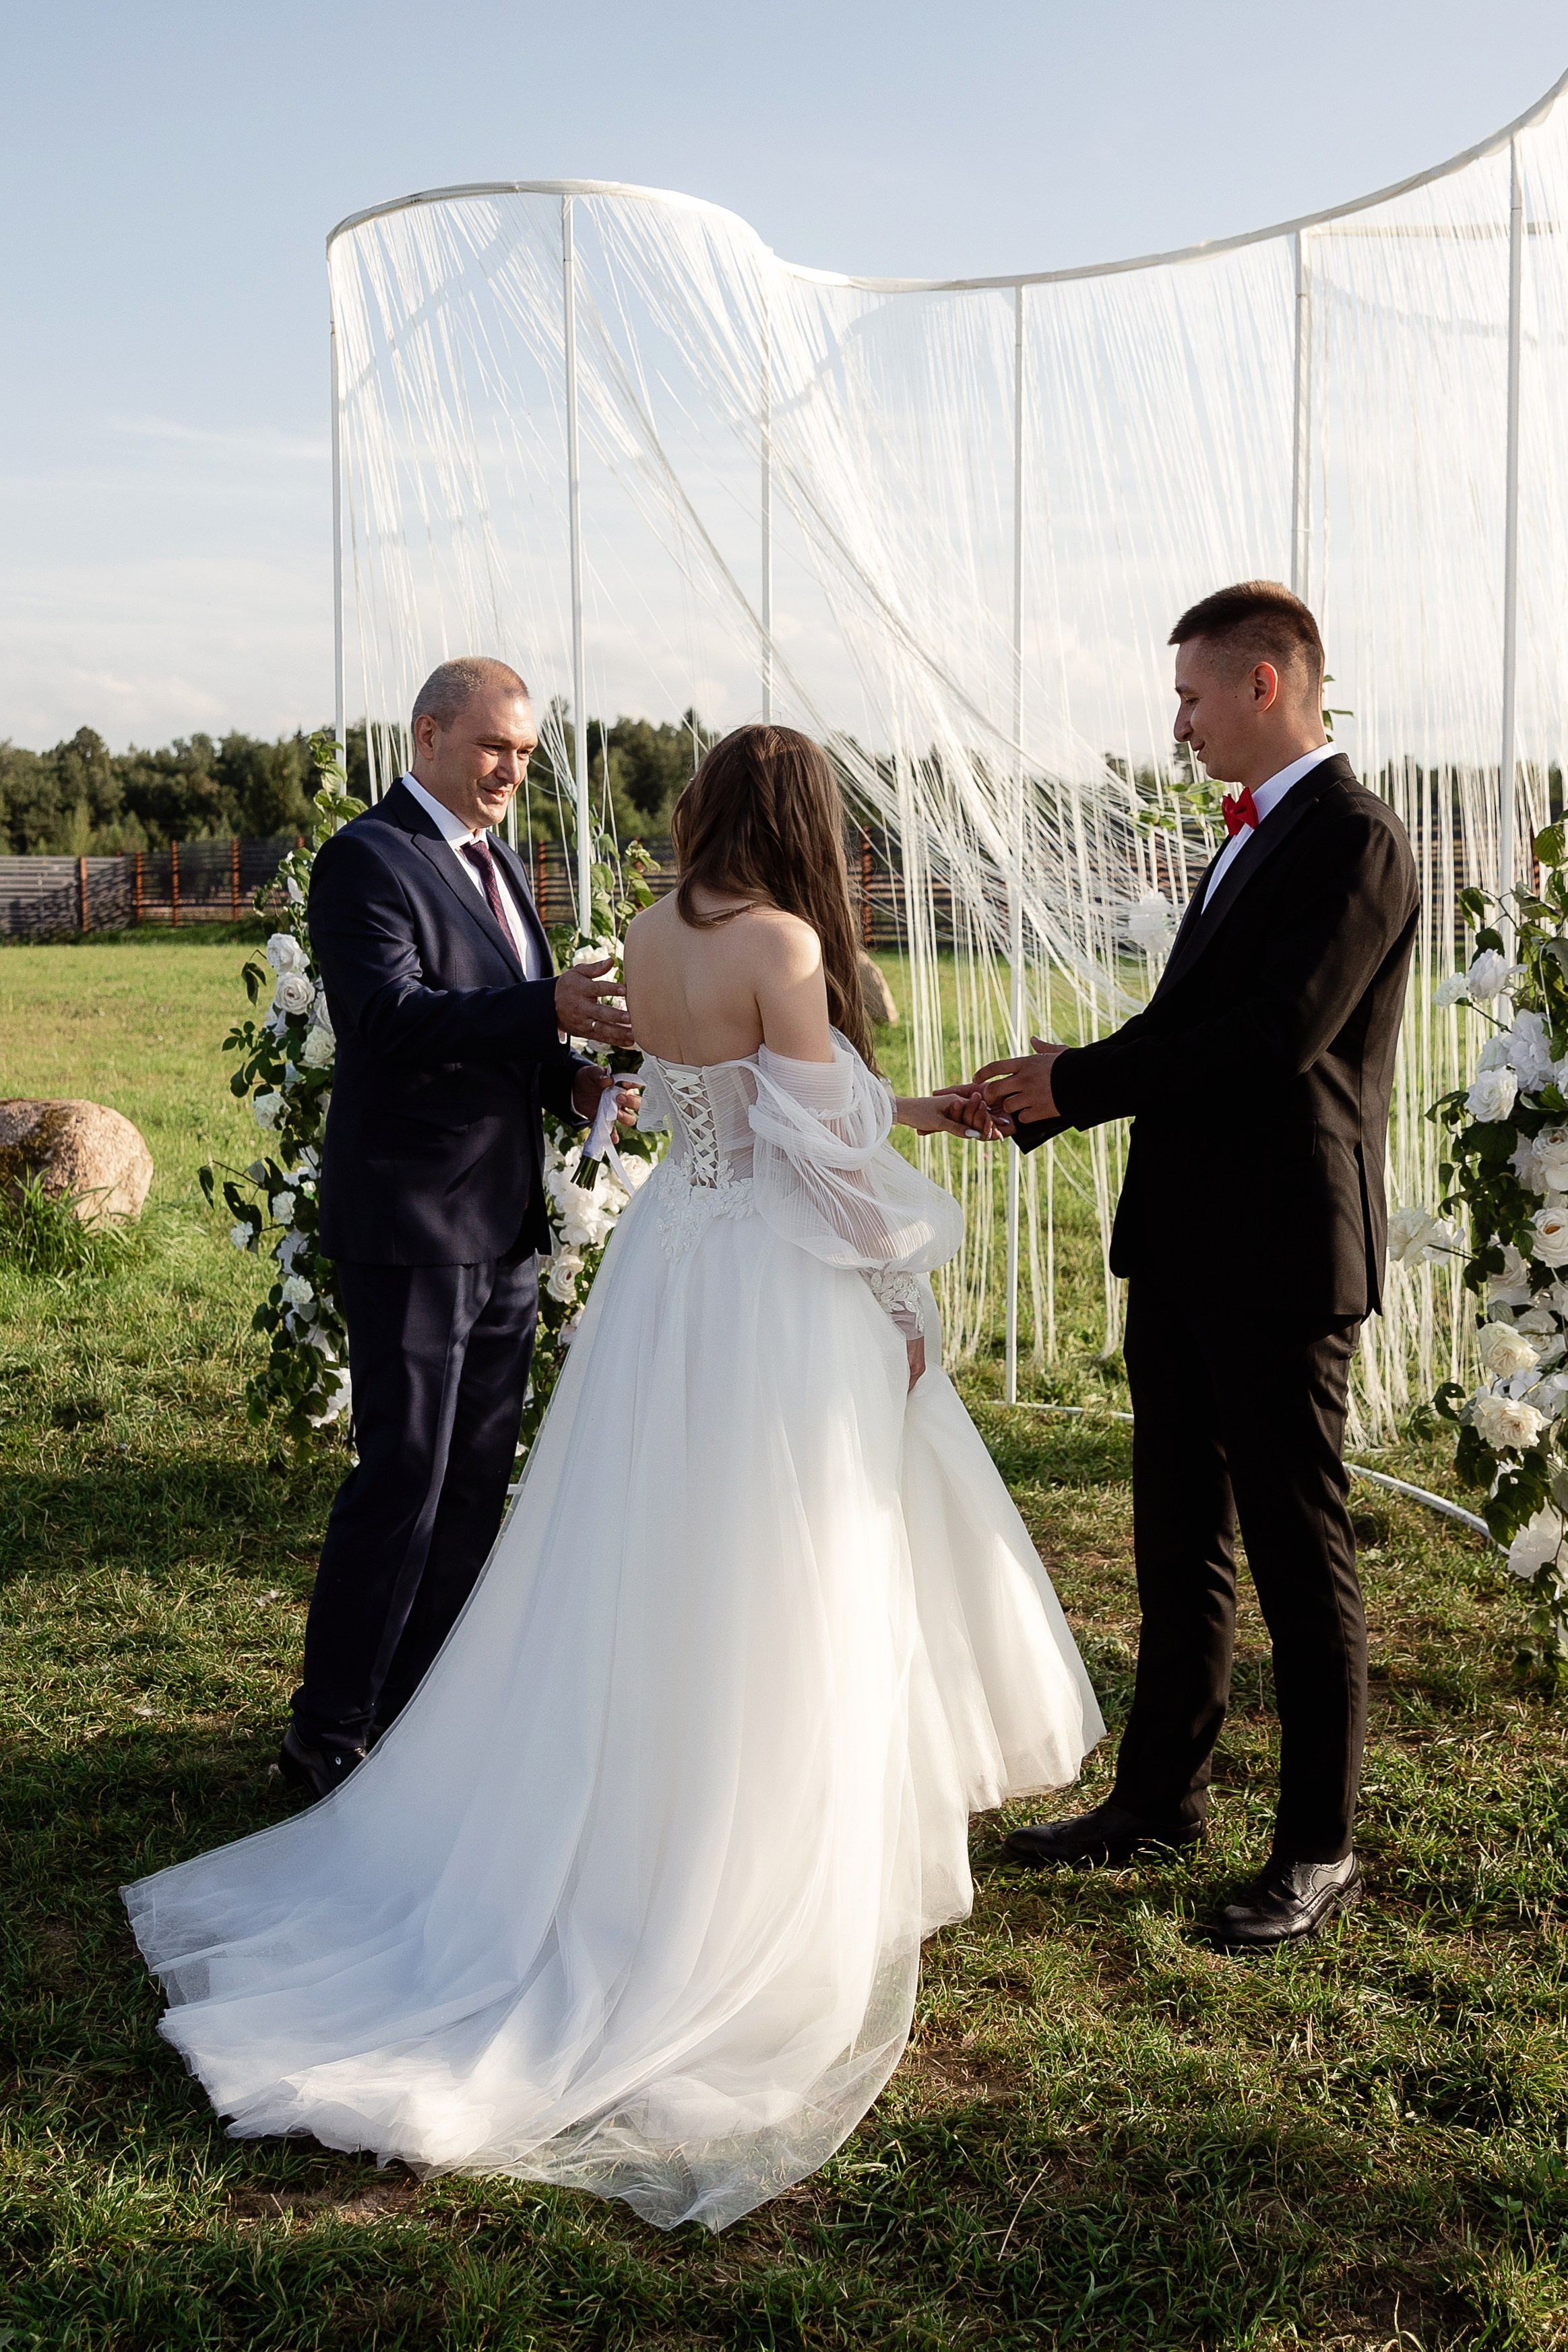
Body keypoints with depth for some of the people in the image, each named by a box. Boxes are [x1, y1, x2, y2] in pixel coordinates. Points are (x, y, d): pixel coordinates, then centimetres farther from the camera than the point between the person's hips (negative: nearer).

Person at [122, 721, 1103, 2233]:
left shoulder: (649, 939, 6)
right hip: (776, 1294, -7)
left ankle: (621, 1831, 28)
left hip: (666, 1267, 7)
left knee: (648, 1572, 16)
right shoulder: (783, 943, -16)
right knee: (768, 1593, 3)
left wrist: (899, 1116, 23)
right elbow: (819, 1147, -16)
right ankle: (754, 1879, 14)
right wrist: (898, 1298, -5)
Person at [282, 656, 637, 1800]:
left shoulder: (498, 860, 16)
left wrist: (572, 1079, 4)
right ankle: (330, 1730, 8)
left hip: (504, 1223, 9)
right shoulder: (367, 858, -11)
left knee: (477, 1479, 13)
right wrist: (546, 1008, -32)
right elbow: (391, 1018, -24)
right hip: (413, 1224, -9)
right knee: (403, 1479, -5)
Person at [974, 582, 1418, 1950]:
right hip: (1183, 1245, 9)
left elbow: (1277, 1036, -22)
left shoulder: (1354, 839, -13)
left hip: (1283, 1254, -9)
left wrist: (1078, 1082, -15)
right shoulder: (1252, 837, 16)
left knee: (1299, 1553, 2)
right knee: (1180, 1540, 17)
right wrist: (1039, 1103, 6)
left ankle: (1320, 1849, 14)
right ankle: (1162, 1797, 31)